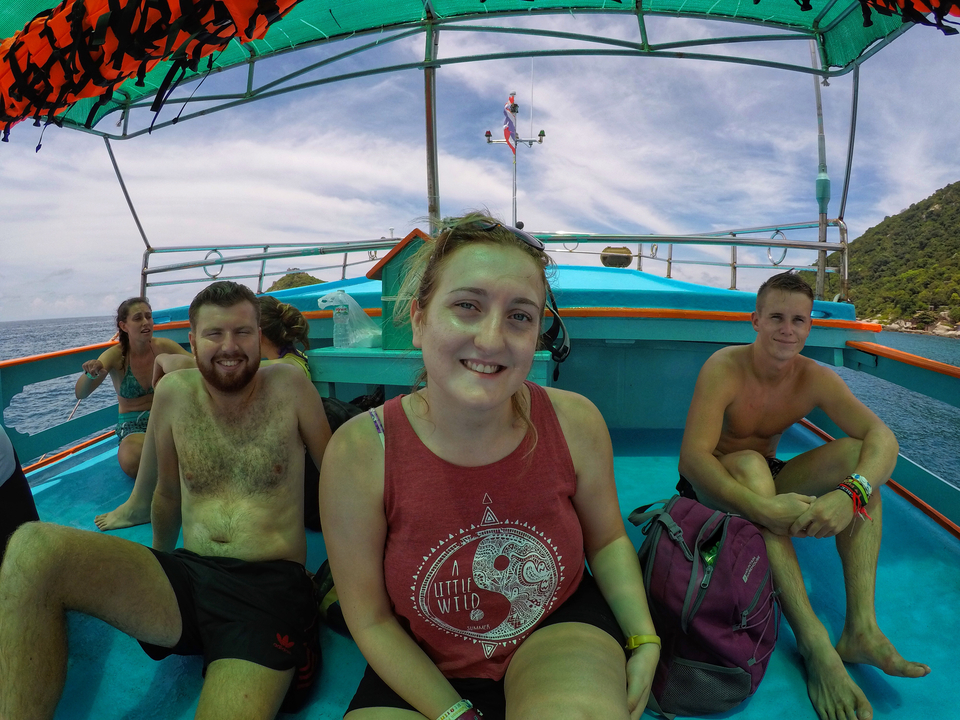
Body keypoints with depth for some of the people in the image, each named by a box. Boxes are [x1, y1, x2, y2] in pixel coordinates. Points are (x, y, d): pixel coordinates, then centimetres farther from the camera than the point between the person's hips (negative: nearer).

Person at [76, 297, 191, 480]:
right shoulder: (116, 355, -11)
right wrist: (91, 374, -43)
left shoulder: (163, 346, -6)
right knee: (131, 462, -34)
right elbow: (80, 394, -19)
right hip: (132, 424, -1)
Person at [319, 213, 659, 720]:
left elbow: (607, 540, 3)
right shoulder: (358, 453, -21)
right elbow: (372, 620, -10)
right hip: (421, 668, 1)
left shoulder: (576, 423, -16)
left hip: (560, 629, 0)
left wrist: (644, 641, -7)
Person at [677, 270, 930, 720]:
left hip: (769, 480, 5)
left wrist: (851, 493, -40)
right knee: (750, 464, -36)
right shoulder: (725, 368, -22)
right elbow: (692, 456, -32)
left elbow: (882, 436, -19)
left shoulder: (815, 379, -8)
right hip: (714, 487, -5)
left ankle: (861, 628, -26)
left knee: (857, 454, -16)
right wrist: (762, 506, -47)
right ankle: (814, 643, -41)